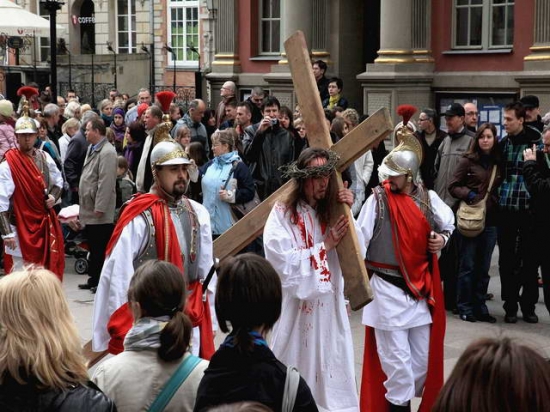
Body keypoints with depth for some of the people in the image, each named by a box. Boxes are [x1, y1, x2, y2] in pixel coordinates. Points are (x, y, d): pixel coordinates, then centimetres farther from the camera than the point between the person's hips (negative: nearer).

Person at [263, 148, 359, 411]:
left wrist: (349, 214, -10)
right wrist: (325, 246, -13)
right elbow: (284, 263, -16)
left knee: (331, 370, 8)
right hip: (297, 307, -4)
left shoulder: (330, 211, 8)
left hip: (329, 306, 5)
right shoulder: (282, 213, -8)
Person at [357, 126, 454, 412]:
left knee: (422, 356, 13)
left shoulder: (428, 199, 0)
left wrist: (442, 238, -5)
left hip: (421, 288, 5)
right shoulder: (378, 199, -12)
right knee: (396, 357, -2)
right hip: (388, 288, -5)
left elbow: (448, 224, 17)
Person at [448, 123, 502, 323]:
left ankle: (480, 307, 18)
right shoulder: (468, 161, -3)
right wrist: (469, 195, -15)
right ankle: (465, 307, 10)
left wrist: (497, 201, 3)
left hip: (491, 220, 4)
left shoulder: (499, 163, 8)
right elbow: (453, 186, -1)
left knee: (483, 267, 10)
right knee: (467, 265, 2)